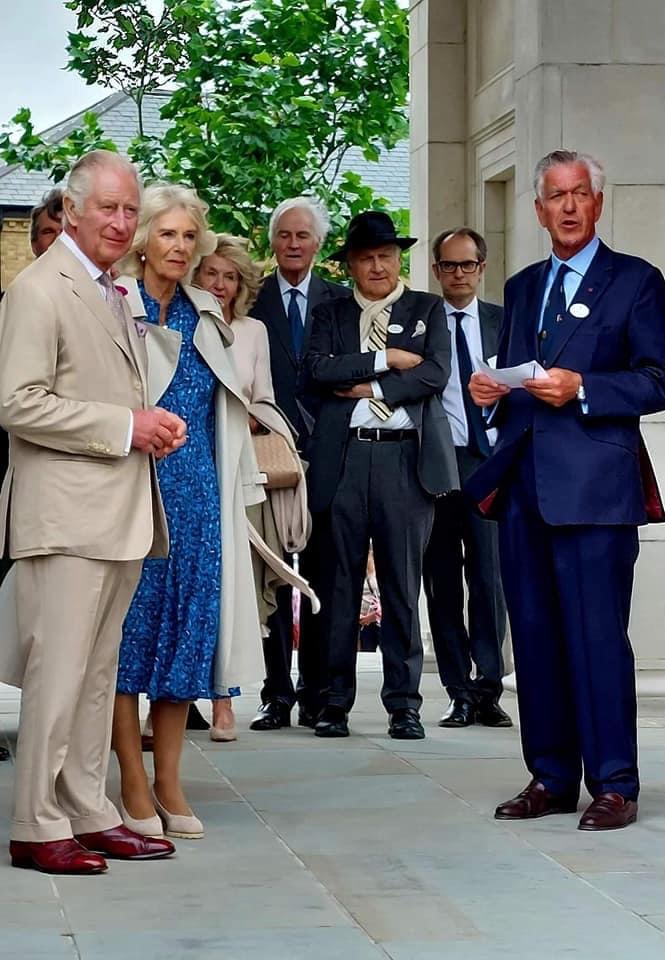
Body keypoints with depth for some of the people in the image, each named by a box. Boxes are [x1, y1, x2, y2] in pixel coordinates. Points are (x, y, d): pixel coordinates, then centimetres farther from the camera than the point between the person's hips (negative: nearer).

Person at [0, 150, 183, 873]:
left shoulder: (113, 294, 20)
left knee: (99, 672, 12)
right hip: (65, 517, -9)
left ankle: (88, 813, 18)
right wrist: (124, 427, -16)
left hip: (120, 513, 9)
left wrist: (151, 427, 9)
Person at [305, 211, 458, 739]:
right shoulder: (331, 314, 14)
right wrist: (386, 359, -7)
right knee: (340, 582, 2)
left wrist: (367, 387, -5)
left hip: (406, 457, -1)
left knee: (402, 583, 0)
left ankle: (404, 703, 6)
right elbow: (319, 369, -3)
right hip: (344, 457, 1)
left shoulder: (427, 310, 12)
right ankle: (335, 700, 9)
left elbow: (436, 374, -2)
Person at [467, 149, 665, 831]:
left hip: (593, 484, -6)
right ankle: (550, 778, 15)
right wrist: (493, 391, 4)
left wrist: (580, 388, -16)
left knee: (597, 635, -8)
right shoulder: (522, 288, 21)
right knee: (535, 635, 8)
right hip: (524, 484, 6)